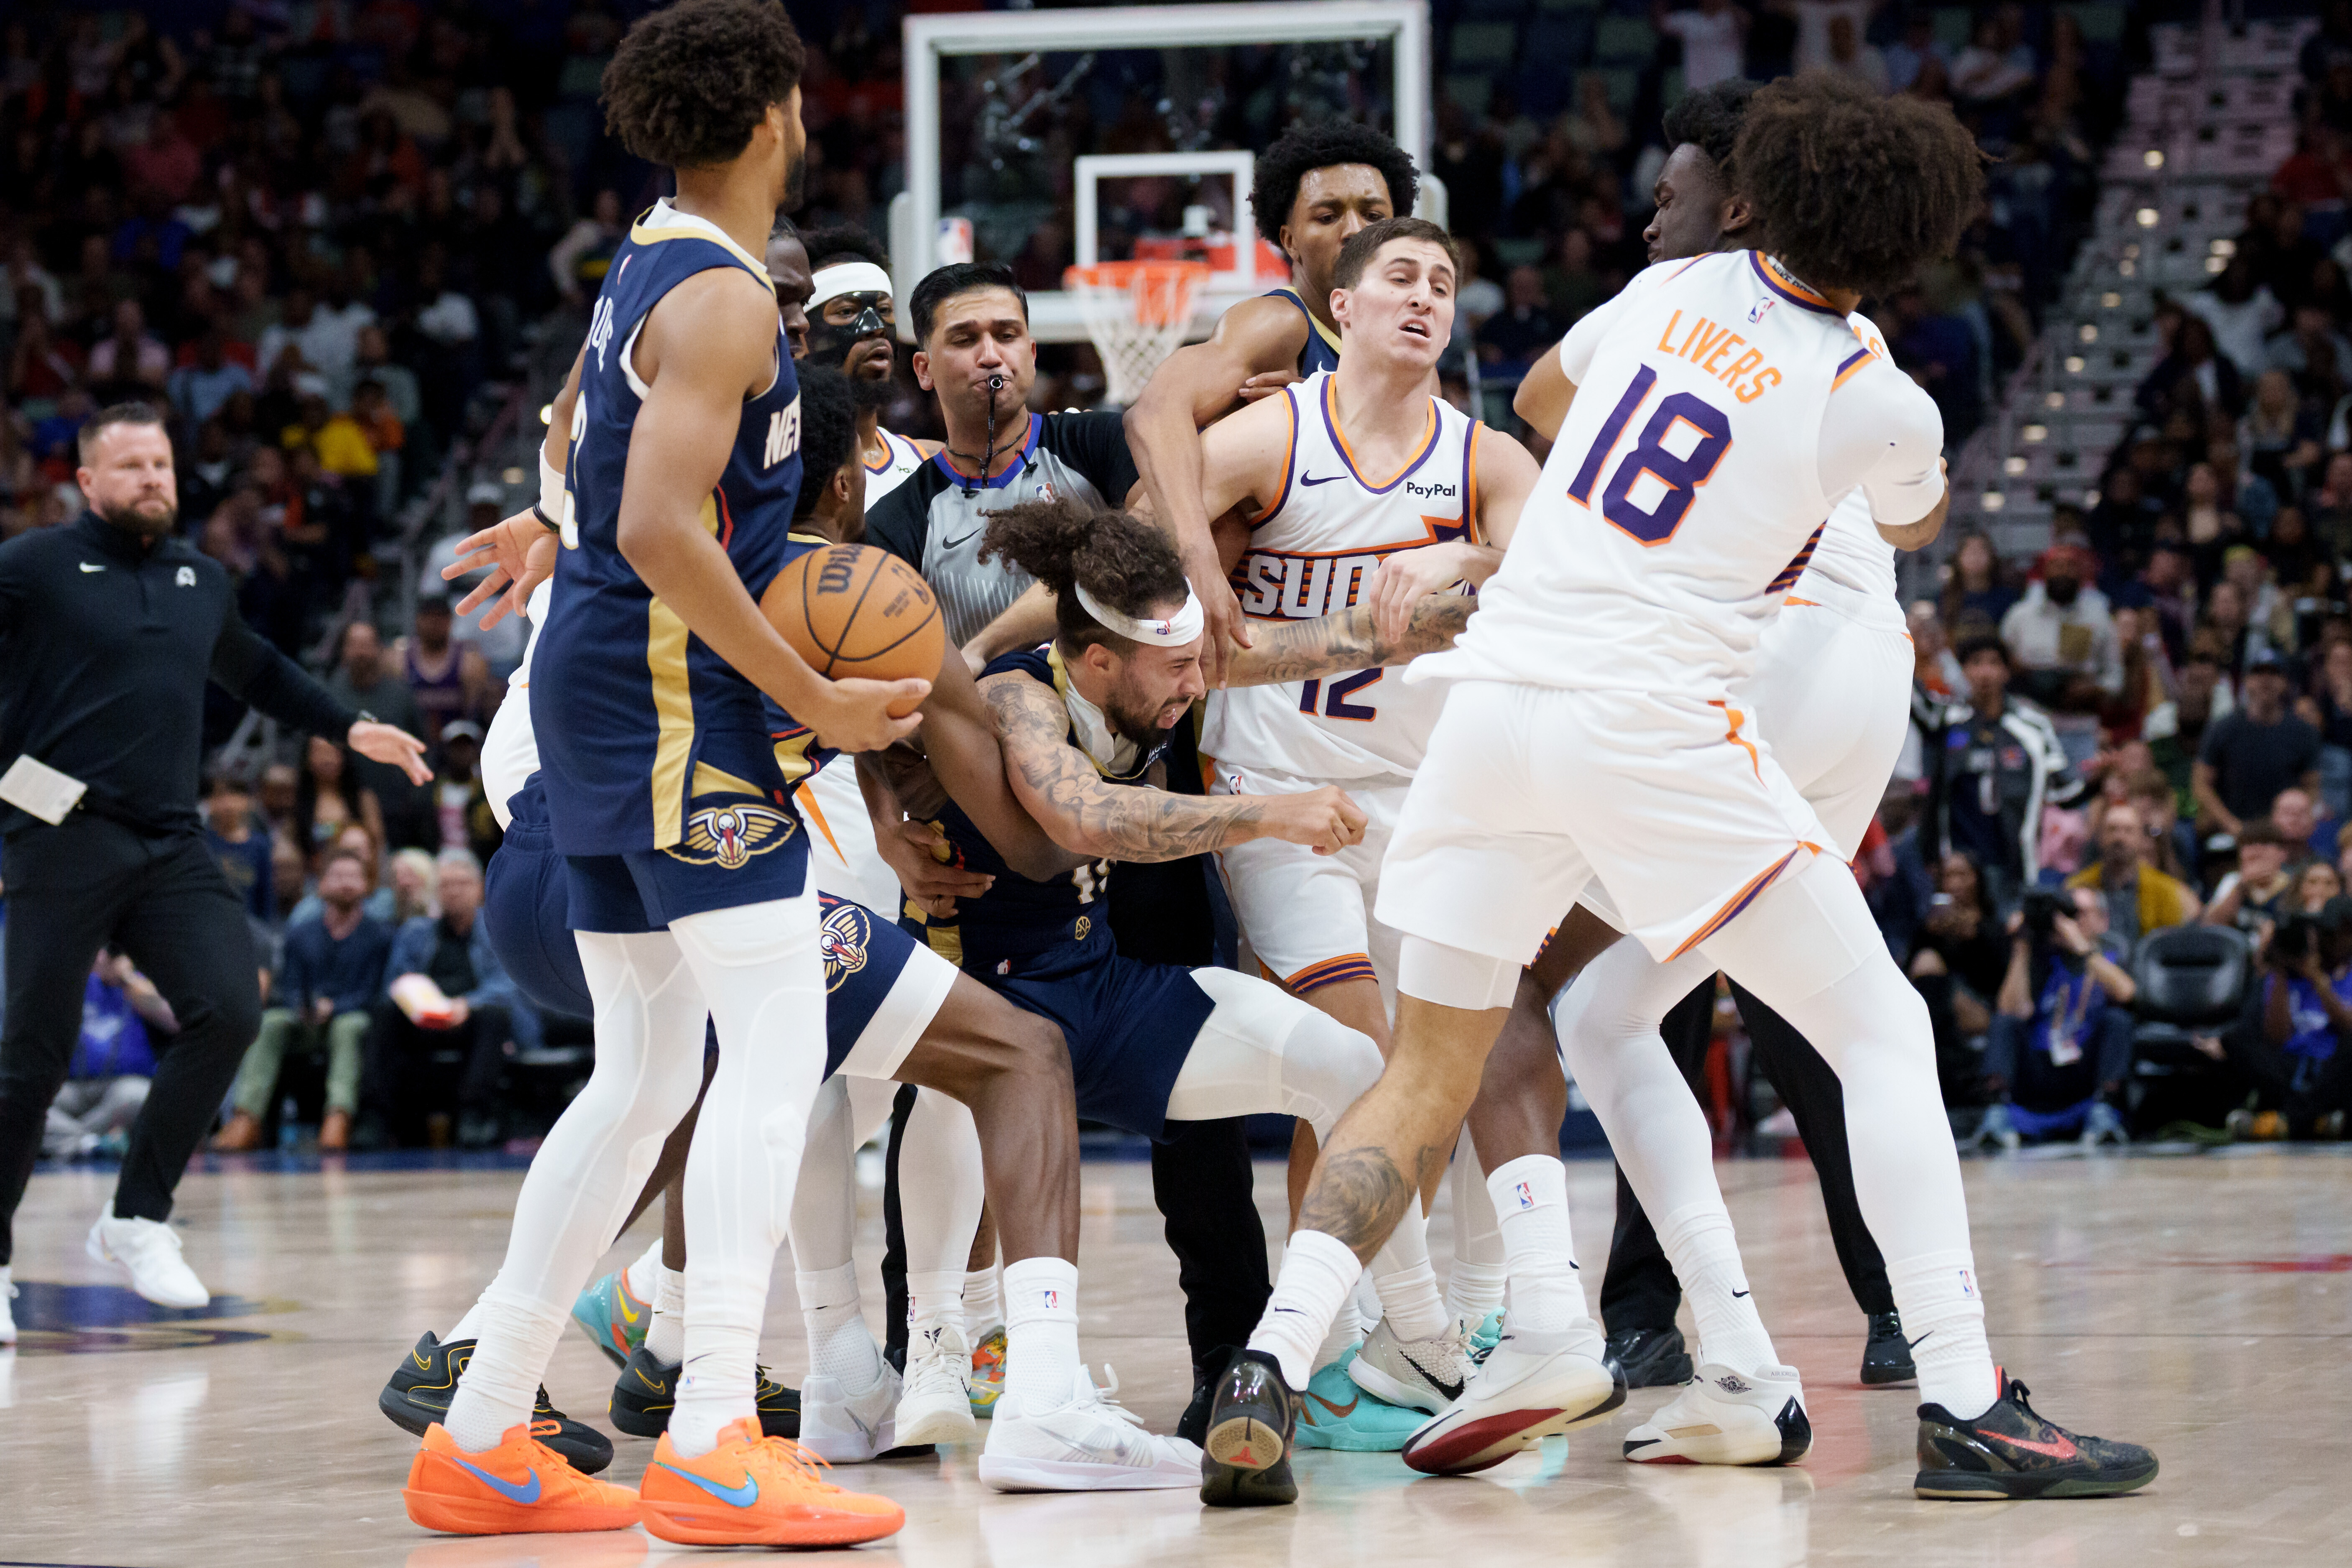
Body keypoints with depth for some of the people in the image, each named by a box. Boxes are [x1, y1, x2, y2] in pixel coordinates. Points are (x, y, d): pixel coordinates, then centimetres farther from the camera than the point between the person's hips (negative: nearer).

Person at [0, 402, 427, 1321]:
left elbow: (254, 670, 36)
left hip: (172, 845, 5)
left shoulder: (203, 582, 18)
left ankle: (138, 1218, -1)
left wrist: (348, 729, 37)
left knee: (230, 1010, -14)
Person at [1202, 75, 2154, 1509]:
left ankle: (1266, 1379, -8)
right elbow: (1917, 523, 23)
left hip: (1497, 694, 4)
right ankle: (1966, 1410, -3)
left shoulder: (1673, 287, 9)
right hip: (1652, 726, -4)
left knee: (1428, 1082, 11)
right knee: (1883, 1031, 6)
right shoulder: (1880, 405, -2)